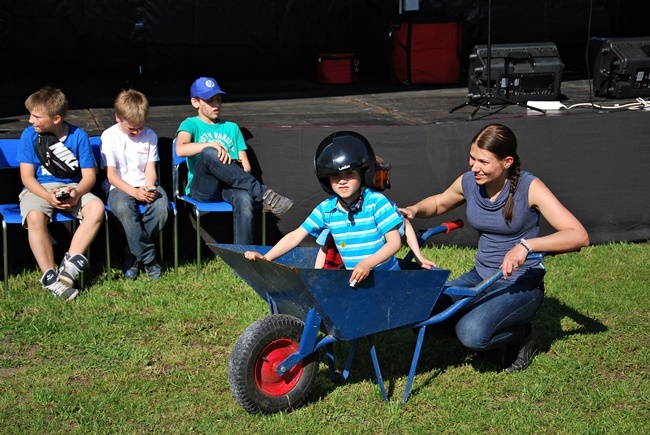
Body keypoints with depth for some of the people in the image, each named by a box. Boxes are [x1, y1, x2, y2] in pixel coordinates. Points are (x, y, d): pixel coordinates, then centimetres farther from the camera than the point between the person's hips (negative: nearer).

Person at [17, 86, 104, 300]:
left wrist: (77, 193, -23)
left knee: (97, 207, -30)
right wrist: (48, 196, -23)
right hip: (39, 189, -1)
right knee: (35, 217, -35)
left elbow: (89, 175, -1)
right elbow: (27, 176, -5)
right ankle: (50, 277, -30)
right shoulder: (29, 135, -2)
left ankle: (70, 263, -28)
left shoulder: (78, 135, -2)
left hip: (72, 188, 1)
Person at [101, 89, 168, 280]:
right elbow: (111, 175, -8)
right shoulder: (109, 136, -3)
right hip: (119, 187, -3)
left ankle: (134, 254, -13)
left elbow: (150, 169, 4)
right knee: (123, 207, -38)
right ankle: (148, 258, -25)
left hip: (145, 186, 3)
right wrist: (134, 192, -22)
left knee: (161, 205, -31)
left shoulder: (149, 135, 6)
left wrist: (149, 188, -19)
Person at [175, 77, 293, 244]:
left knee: (244, 198, -36)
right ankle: (263, 193, -34)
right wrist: (213, 145, -20)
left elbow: (246, 166, 19)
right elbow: (180, 149, -9)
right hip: (202, 188, -2)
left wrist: (234, 168, -4)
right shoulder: (190, 124, 15)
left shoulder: (232, 128, 26)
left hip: (229, 187, 2)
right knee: (209, 153, -34)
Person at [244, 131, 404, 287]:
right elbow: (296, 236, 0)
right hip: (355, 278, 4)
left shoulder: (376, 202, -12)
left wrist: (367, 264, -30)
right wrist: (265, 258, -12)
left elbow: (394, 241, -14)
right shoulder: (326, 209, 0)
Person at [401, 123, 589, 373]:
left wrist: (526, 245, -35)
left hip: (521, 284, -6)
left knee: (471, 333, -31)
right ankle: (493, 328, 9)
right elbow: (439, 203, 22)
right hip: (480, 277, 6)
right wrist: (415, 210, -1)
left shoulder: (529, 188, -17)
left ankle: (521, 334, 3)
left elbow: (579, 236, -24)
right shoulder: (469, 182, -2)